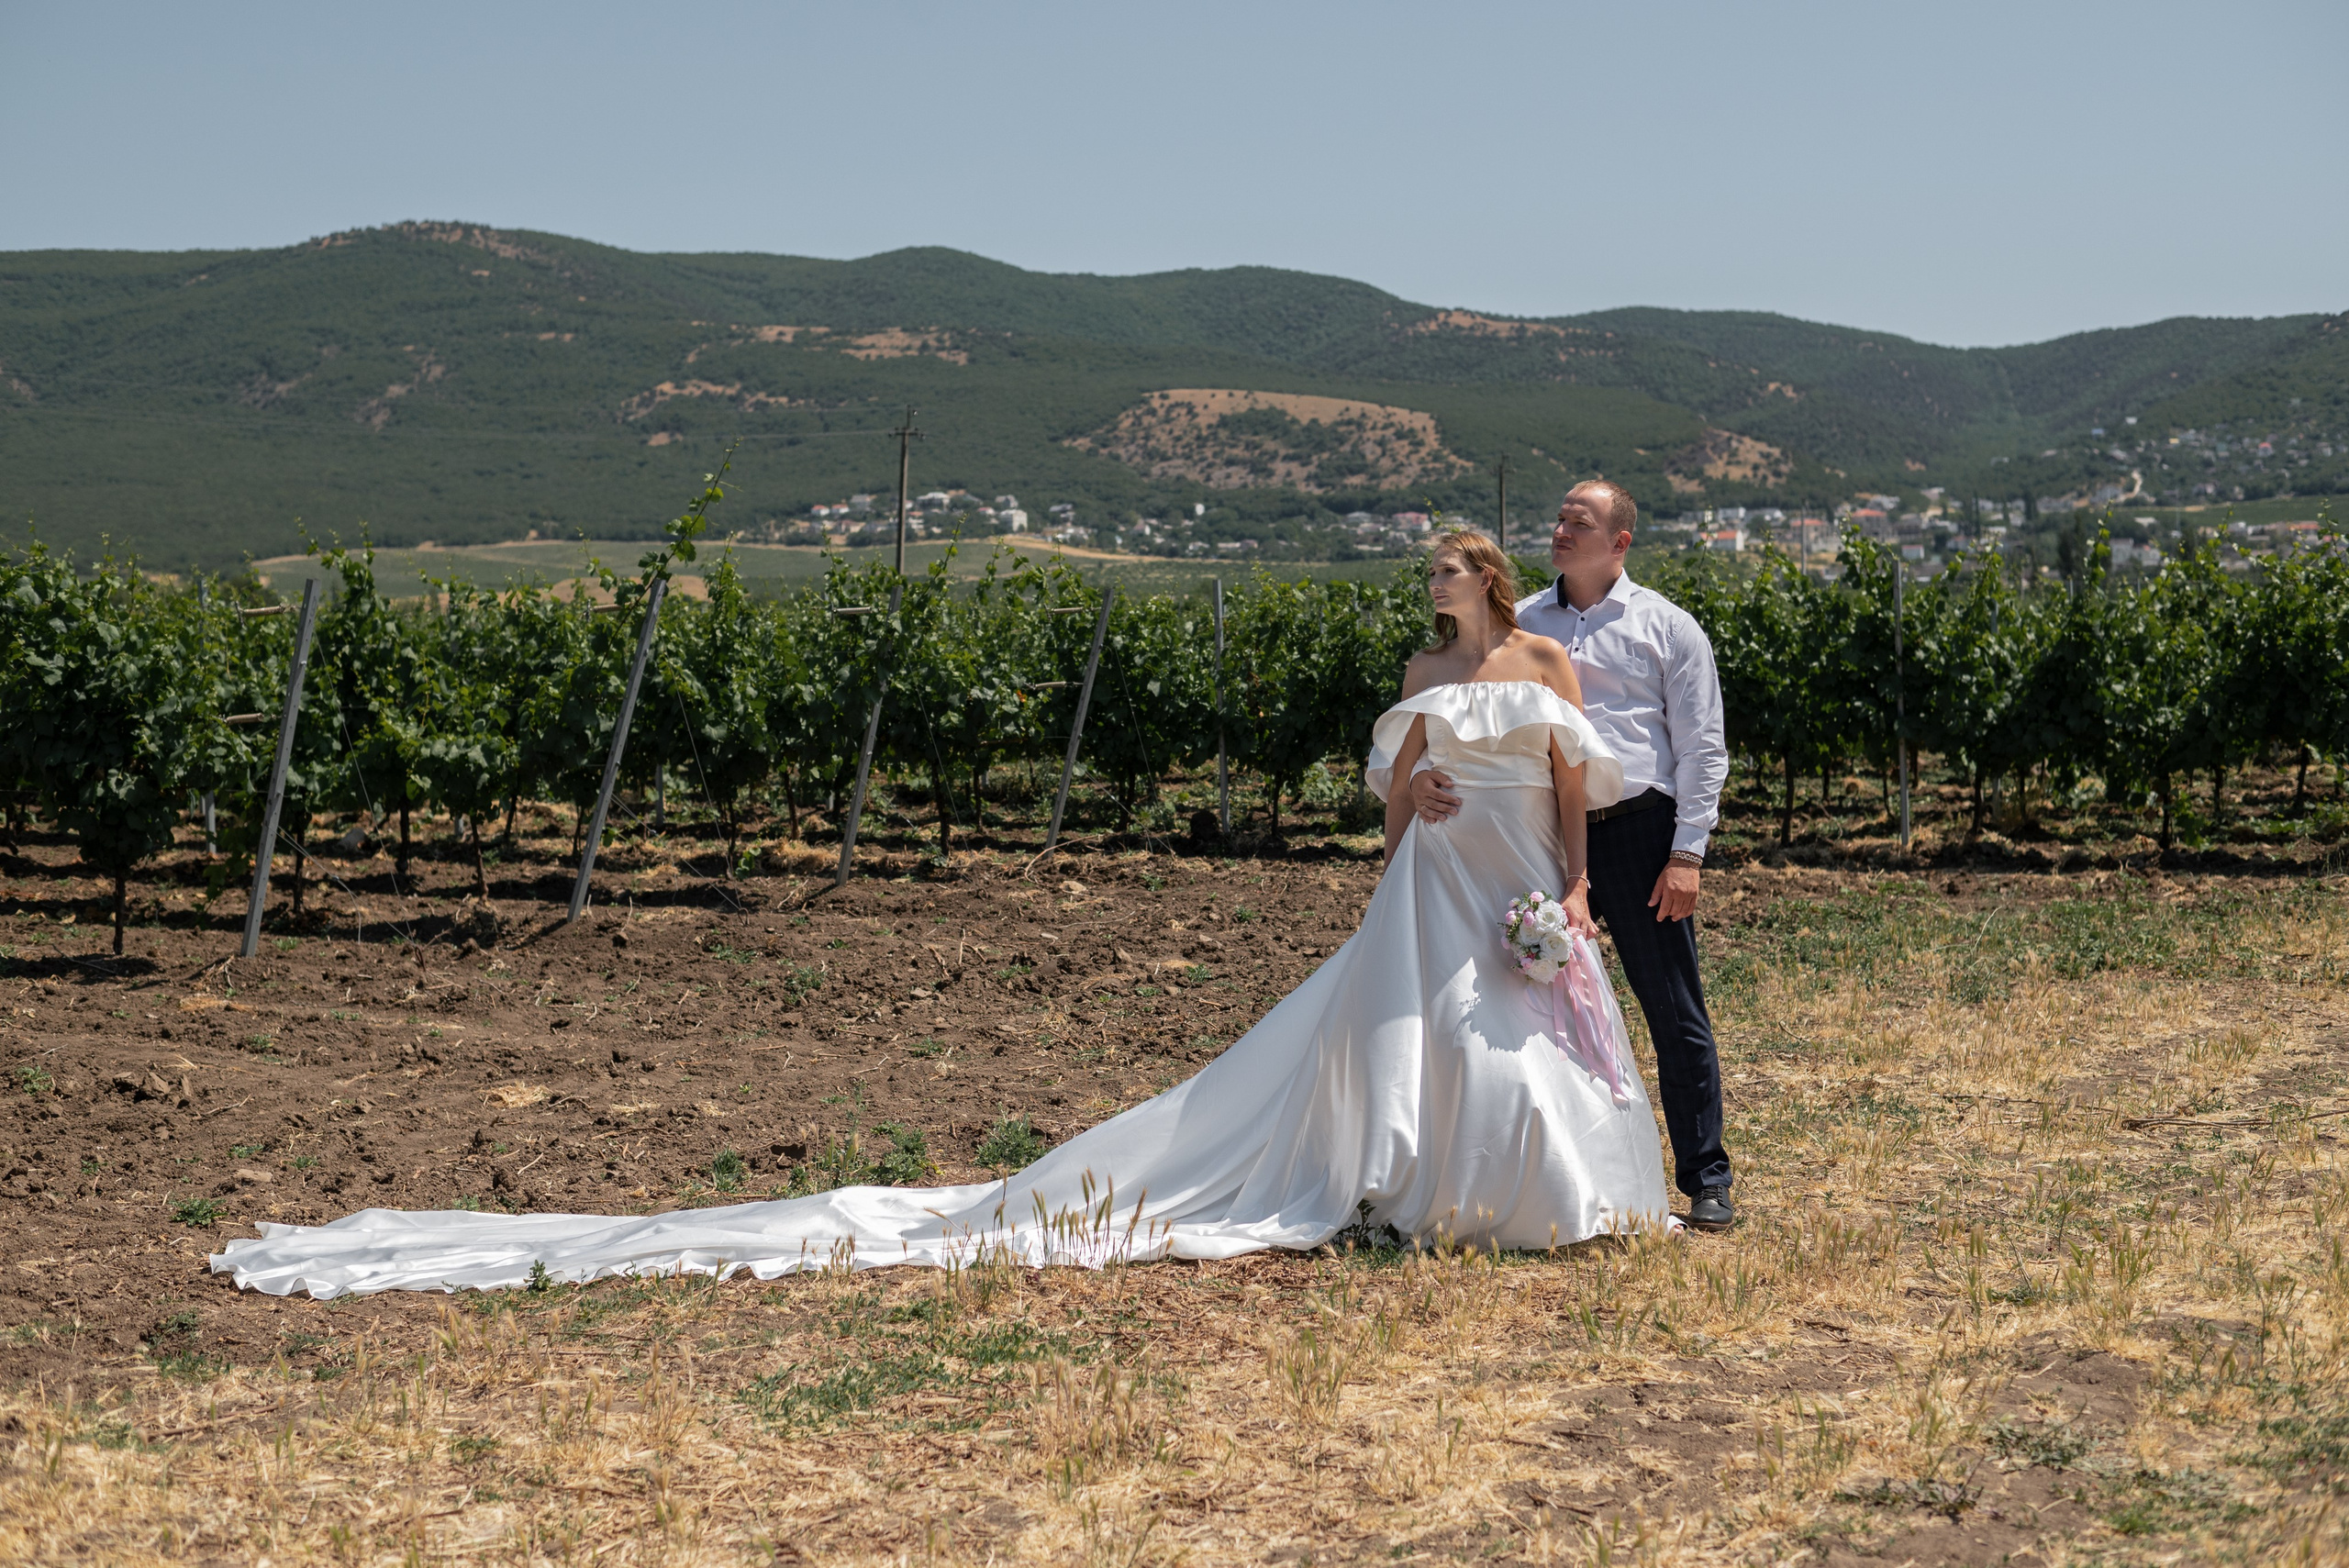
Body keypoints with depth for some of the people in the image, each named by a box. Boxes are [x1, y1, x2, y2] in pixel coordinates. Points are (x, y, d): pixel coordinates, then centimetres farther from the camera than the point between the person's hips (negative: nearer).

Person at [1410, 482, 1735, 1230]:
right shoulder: (1518, 626, 12)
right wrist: (1423, 772, -11)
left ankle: (1705, 1182, 9)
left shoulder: (1666, 628, 4)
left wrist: (1687, 853, -8)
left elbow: (1702, 748, 1)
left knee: (1675, 1012, 1)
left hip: (1638, 831, -3)